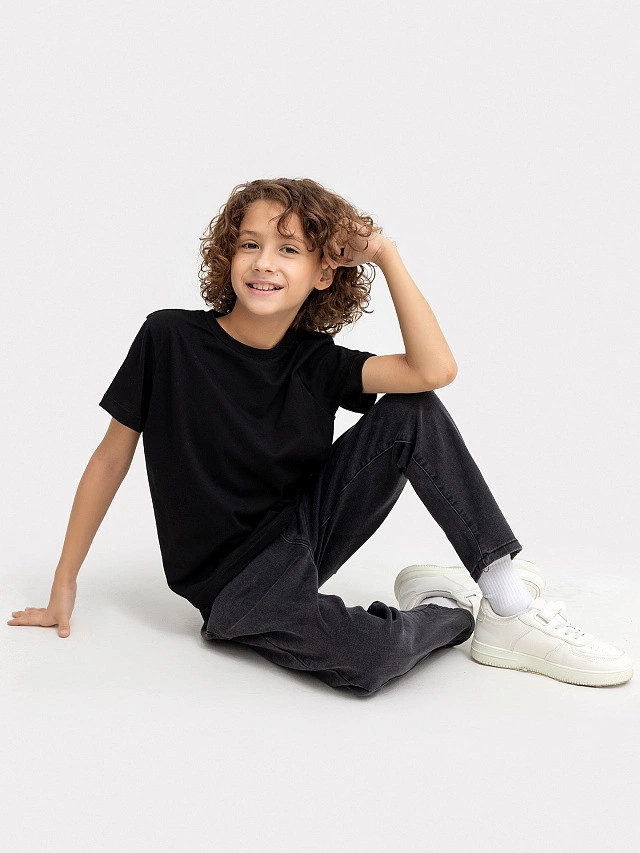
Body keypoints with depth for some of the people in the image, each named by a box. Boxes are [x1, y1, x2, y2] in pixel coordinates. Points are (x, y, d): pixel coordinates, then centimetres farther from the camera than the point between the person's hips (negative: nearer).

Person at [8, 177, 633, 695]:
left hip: (305, 533, 4)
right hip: (233, 584, -3)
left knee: (411, 412, -16)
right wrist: (65, 582, 0)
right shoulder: (171, 339, -12)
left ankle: (508, 589, -12)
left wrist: (386, 255, -14)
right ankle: (457, 610, 1)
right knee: (368, 660, -33)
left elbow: (435, 369, -22)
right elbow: (113, 454, -3)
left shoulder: (316, 363, -6)